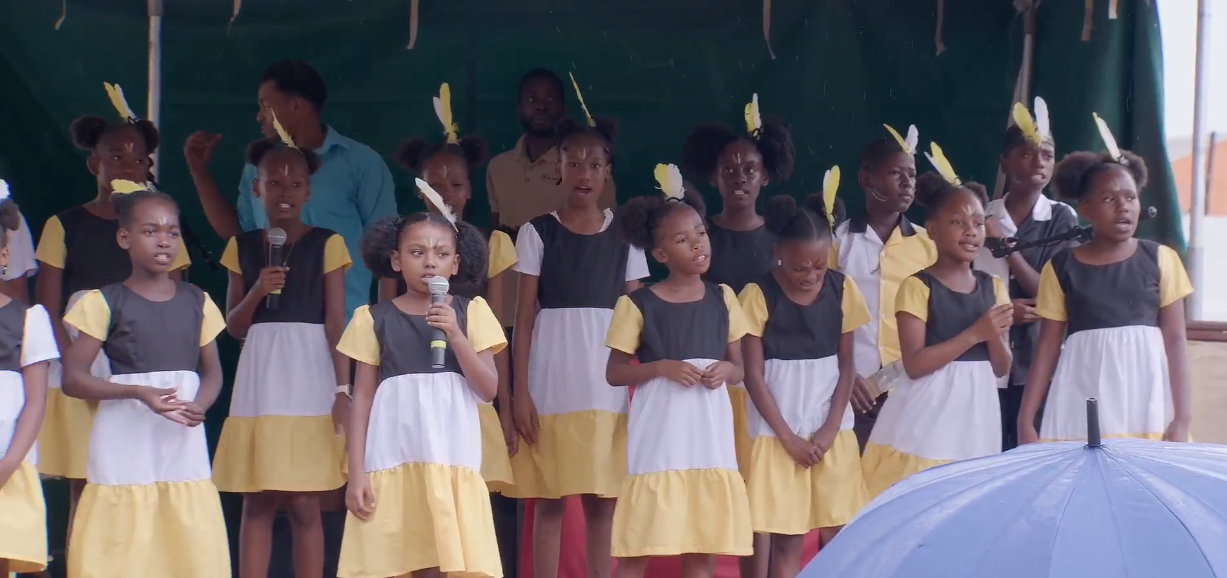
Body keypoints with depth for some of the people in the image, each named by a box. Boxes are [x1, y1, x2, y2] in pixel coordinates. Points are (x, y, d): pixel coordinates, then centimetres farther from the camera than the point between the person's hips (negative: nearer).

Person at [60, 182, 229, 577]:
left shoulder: (196, 303, 8)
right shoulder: (105, 303, -4)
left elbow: (212, 370, 13)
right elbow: (73, 378, -7)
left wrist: (200, 405, -10)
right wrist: (138, 392, -20)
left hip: (184, 449, 3)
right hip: (125, 449, -3)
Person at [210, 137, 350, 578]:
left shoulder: (327, 245, 2)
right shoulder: (243, 247, 10)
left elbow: (336, 323, -2)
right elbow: (233, 327, 10)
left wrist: (342, 390, -9)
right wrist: (257, 291, -9)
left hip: (309, 384, -3)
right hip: (259, 381, 3)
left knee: (303, 506, -2)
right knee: (256, 504, 2)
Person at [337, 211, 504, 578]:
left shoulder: (470, 312, 7)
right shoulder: (375, 319, 5)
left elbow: (488, 390, 1)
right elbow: (363, 397, 5)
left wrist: (455, 334, -12)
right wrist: (356, 472, -2)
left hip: (452, 461, 0)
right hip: (393, 462, 0)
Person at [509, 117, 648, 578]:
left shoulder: (623, 235, 7)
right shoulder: (538, 233, 3)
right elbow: (524, 315, 1)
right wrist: (519, 391, -6)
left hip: (606, 387, 1)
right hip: (550, 384, -1)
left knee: (602, 502, 3)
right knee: (549, 502, 1)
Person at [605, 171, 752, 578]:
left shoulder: (723, 299, 8)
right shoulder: (638, 305, -4)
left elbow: (739, 368, 14)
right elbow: (614, 373, -1)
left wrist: (726, 370, -8)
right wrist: (661, 367, -16)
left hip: (709, 436, 4)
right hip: (659, 437, -4)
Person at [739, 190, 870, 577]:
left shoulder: (842, 290, 0)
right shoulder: (759, 296, -9)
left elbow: (846, 365, 4)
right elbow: (754, 375, -6)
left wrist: (831, 428, -6)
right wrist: (788, 437, -9)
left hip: (833, 433, 3)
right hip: (779, 434, -3)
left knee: (838, 535, 2)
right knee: (786, 540, -2)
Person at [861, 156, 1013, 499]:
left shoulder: (993, 287, 9)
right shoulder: (917, 287, -6)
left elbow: (1001, 368, 10)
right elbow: (915, 364, -15)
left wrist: (995, 335, -11)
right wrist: (974, 334, -18)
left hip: (976, 423, 5)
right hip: (926, 428, -5)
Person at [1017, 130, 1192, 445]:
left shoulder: (1160, 259, 5)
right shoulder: (1062, 268, 6)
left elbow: (1175, 340, 2)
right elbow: (1048, 346, 6)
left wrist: (1182, 417, -6)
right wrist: (1026, 419, -1)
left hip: (1147, 407, 0)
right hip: (1082, 410, 0)